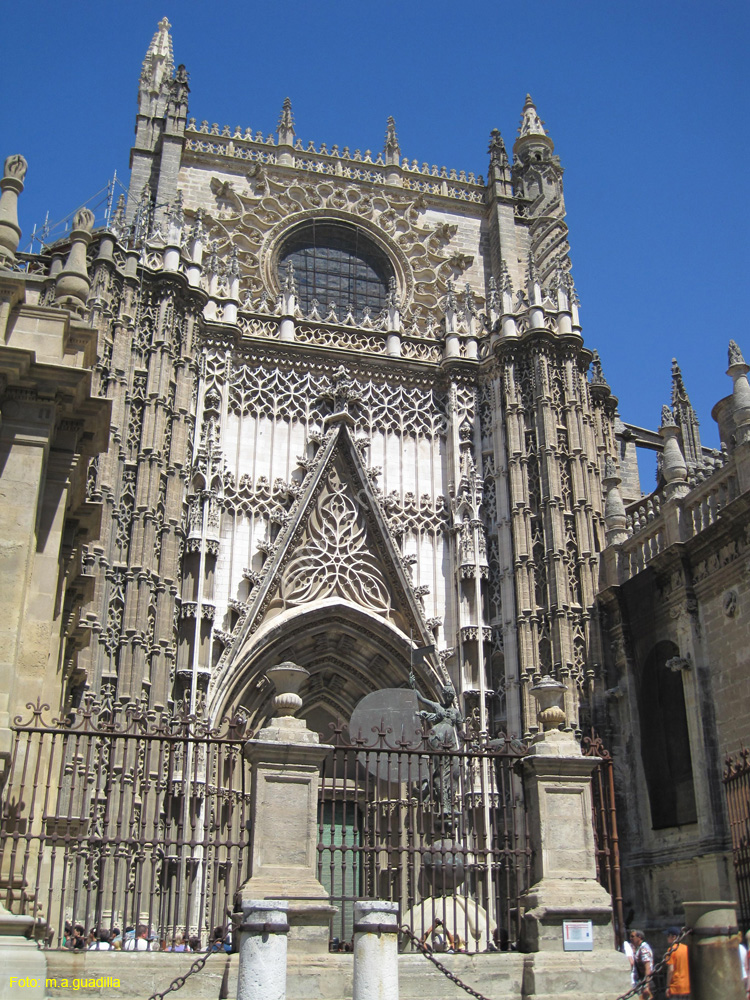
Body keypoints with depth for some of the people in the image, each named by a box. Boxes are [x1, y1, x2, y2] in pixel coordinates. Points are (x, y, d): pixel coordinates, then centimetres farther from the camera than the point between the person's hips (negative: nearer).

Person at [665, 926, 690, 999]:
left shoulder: (671, 949, -10)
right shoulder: (686, 948, 8)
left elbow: (671, 969, -15)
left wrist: (667, 987, -9)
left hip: (676, 987, -6)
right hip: (688, 987, 6)